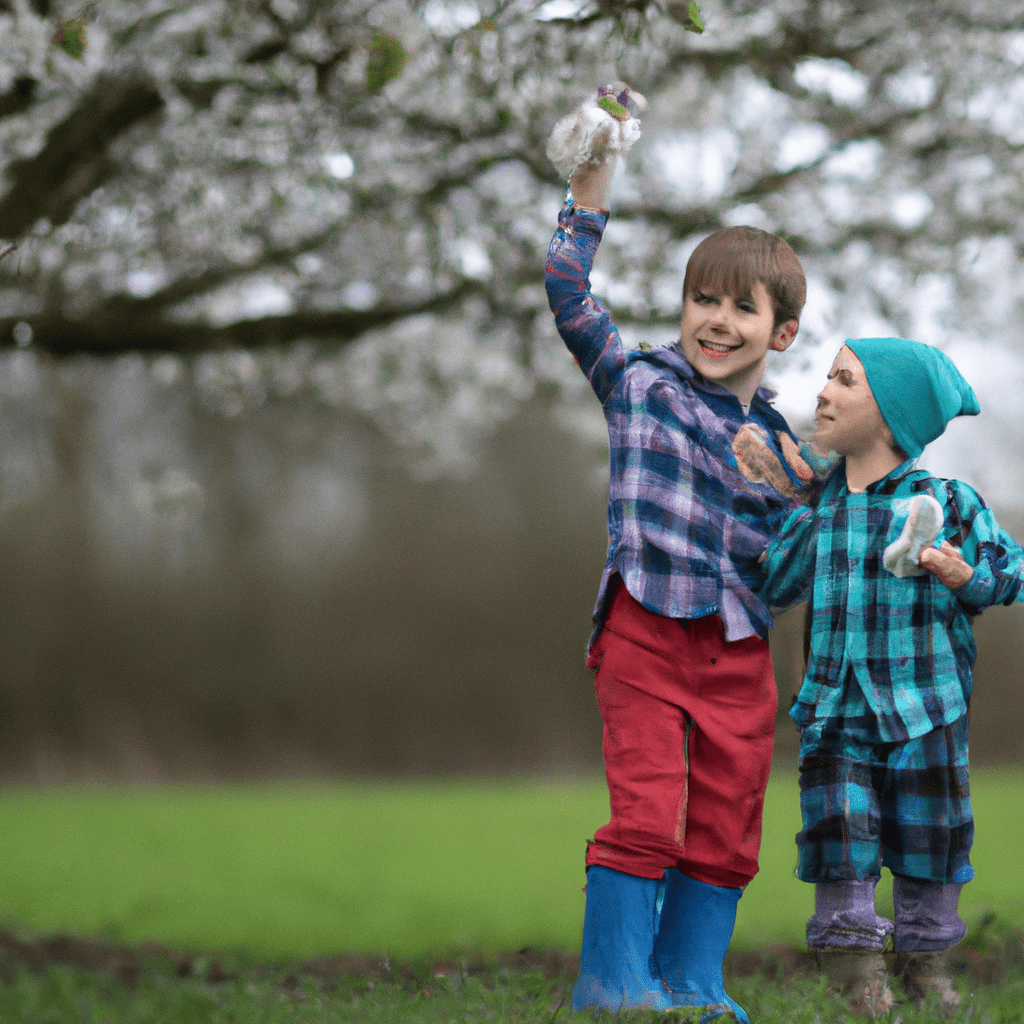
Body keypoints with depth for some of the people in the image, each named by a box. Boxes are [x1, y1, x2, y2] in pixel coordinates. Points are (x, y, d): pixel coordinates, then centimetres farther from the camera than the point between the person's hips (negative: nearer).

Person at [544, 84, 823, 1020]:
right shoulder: (640, 383, 3)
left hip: (739, 651, 4)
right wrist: (590, 191, -10)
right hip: (647, 630, -4)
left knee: (725, 828, 7)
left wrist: (789, 494, -2)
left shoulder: (783, 443, 13)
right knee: (646, 812, -7)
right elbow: (567, 296, -6)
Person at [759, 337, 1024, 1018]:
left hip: (924, 705, -2)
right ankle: (854, 964, 8)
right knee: (840, 824, -4)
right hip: (836, 706, 2)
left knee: (929, 829, 6)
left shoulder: (947, 501, -3)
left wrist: (967, 578, -14)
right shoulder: (815, 507, 6)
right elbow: (774, 590, 13)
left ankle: (927, 958, 24)